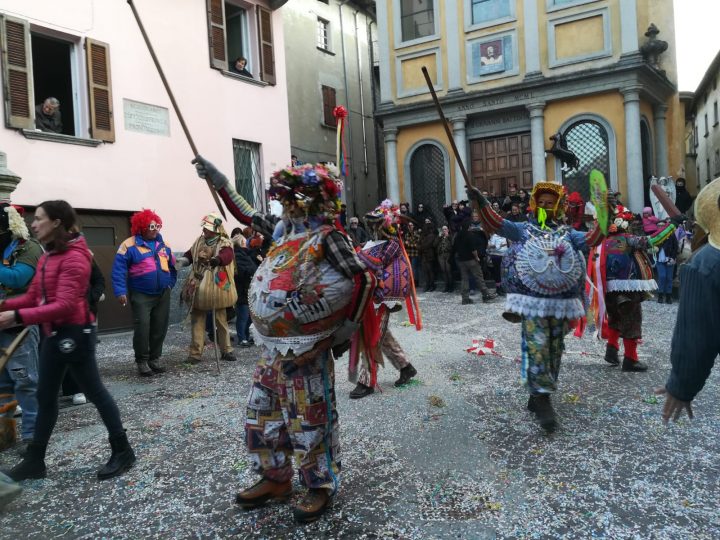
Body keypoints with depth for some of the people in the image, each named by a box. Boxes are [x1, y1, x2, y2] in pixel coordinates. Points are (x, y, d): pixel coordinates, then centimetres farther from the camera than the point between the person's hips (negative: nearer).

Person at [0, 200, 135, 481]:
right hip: (54, 334, 9)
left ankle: (122, 451, 14)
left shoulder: (74, 257, -18)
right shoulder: (47, 257, 12)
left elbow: (65, 305, -25)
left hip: (74, 333, -9)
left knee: (94, 391, 1)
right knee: (45, 396, 16)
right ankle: (34, 460, 28)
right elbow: (33, 297, 12)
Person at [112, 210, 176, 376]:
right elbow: (119, 269, -11)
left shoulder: (163, 245, 9)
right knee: (142, 328, -7)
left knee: (160, 328, 8)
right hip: (141, 295, -5)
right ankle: (142, 361, 6)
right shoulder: (129, 245, -7)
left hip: (163, 295, 5)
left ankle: (155, 359, 21)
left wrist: (170, 284, 9)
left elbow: (172, 266, 18)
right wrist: (121, 292, -18)